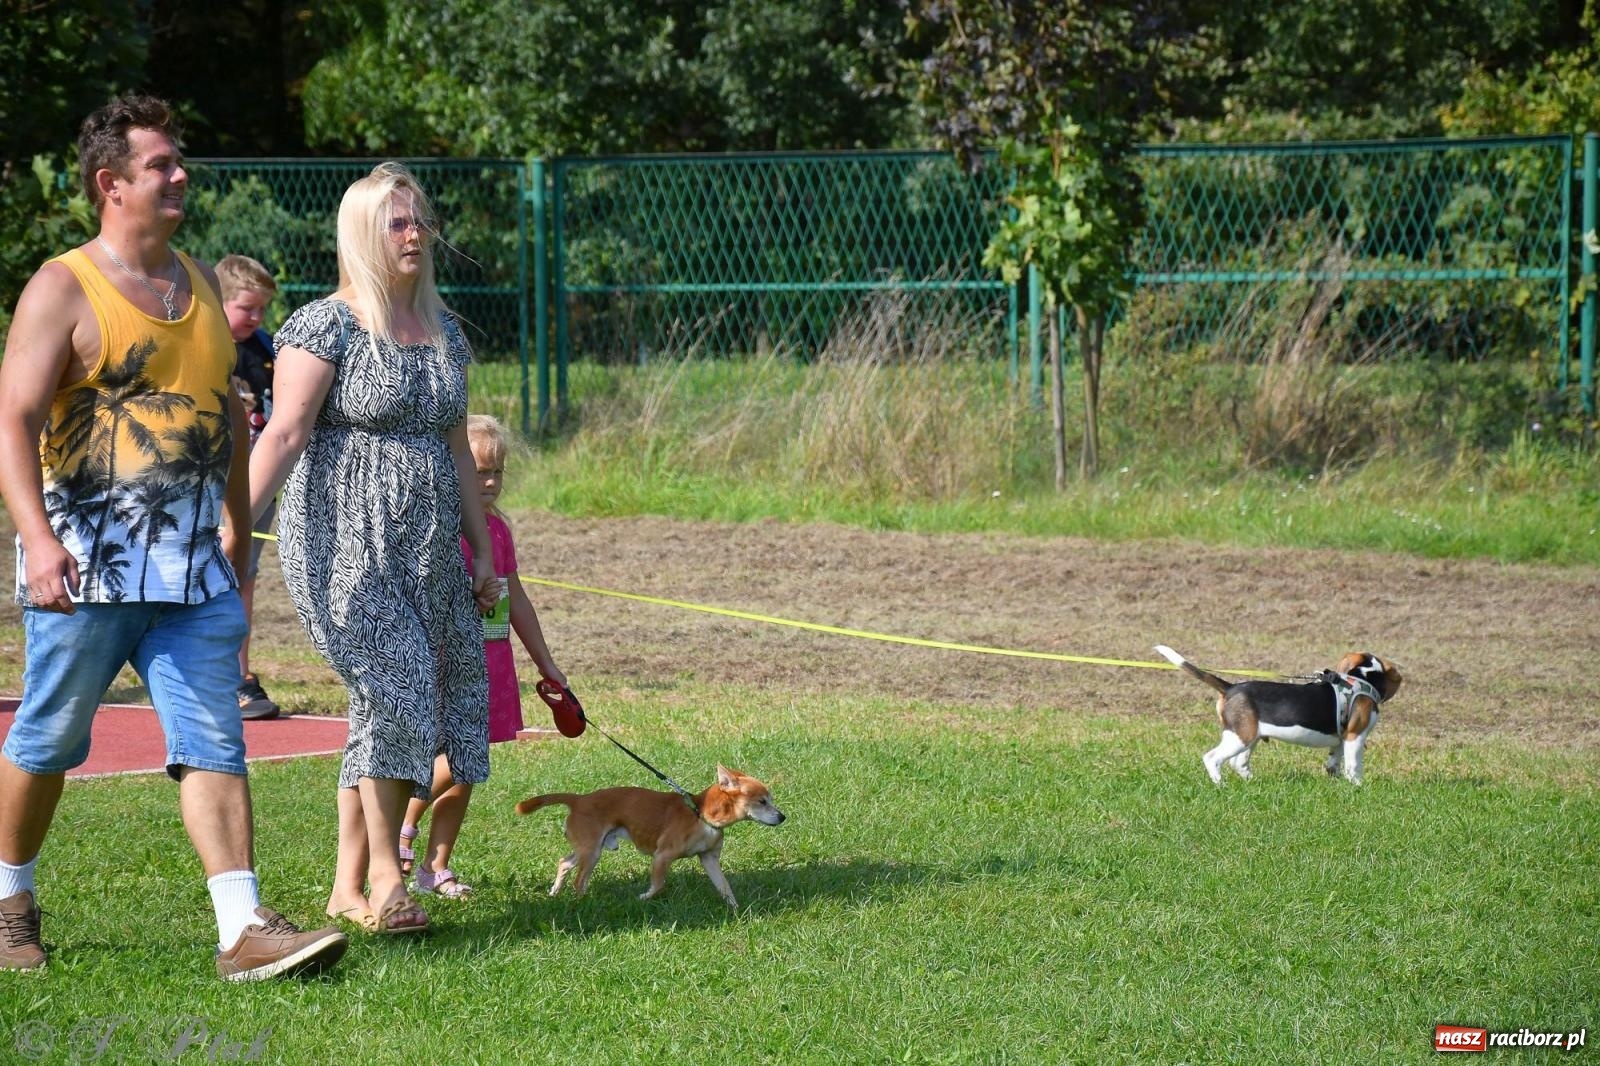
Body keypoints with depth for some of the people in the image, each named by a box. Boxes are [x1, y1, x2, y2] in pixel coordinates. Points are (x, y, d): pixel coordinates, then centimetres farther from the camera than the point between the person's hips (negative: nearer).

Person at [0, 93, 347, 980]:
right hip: (88, 569, -5)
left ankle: (245, 932, -12)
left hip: (193, 574, 5)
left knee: (213, 744, -5)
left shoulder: (201, 284, 15)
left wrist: (237, 544, 22)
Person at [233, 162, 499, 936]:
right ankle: (384, 876, -10)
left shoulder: (443, 332, 15)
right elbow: (285, 432, -14)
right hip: (344, 544, -7)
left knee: (385, 711, 5)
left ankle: (348, 887, 11)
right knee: (395, 683, -17)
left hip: (425, 549, 7)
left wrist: (483, 551, 19)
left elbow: (456, 449, 20)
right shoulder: (326, 326, -6)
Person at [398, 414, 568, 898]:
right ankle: (403, 822, 8)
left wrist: (545, 663, 22)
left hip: (491, 660, 7)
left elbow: (516, 600, 20)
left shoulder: (497, 528, 12)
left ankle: (436, 865, 13)